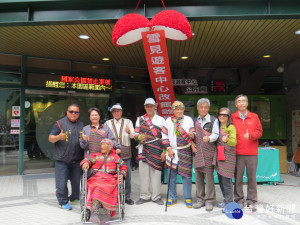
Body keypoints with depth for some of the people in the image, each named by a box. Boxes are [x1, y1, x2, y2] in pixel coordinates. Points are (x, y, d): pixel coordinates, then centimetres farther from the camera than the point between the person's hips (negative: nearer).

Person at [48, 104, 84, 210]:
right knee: (62, 181, -1)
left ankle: (76, 197, 31)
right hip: (62, 159, -4)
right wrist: (59, 137, -25)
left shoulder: (81, 125, 14)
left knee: (77, 180, 11)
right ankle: (63, 201, 14)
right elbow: (51, 138, -4)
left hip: (77, 159, 4)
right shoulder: (60, 123, 0)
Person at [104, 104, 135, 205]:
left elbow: (133, 135, 2)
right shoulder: (108, 123, 14)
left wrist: (129, 132, -21)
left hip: (125, 151, 0)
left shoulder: (128, 122, 13)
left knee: (127, 174, -1)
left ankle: (127, 196, 11)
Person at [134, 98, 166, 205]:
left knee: (156, 172, -1)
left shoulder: (161, 119, 11)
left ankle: (156, 196, 11)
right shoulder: (140, 119, 14)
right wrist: (140, 137, -15)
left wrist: (164, 151, -1)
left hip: (157, 150, -1)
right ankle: (145, 196, 14)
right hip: (143, 149, 1)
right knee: (144, 172, 1)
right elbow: (135, 134, 9)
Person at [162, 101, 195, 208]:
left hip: (186, 152, -1)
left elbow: (194, 134, 4)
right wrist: (168, 149, -2)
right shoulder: (169, 121, 6)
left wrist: (192, 135, -20)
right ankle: (172, 198, 20)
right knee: (171, 176, 5)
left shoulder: (189, 120, 5)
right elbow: (164, 136, 6)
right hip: (172, 151, 1)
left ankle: (187, 198, 15)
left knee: (186, 175, 1)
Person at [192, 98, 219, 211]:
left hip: (208, 151, -4)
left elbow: (216, 134, -7)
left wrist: (209, 138, -28)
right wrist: (192, 144, 2)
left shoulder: (213, 120, 4)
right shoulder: (195, 121, 17)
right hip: (197, 151, 4)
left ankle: (209, 201, 4)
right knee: (198, 175, 6)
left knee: (209, 175, -7)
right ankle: (200, 199, 18)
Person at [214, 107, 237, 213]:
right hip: (219, 156, 7)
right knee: (220, 179, 12)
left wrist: (227, 140, -38)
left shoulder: (231, 127, -8)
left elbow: (234, 142, -19)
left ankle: (230, 203, 6)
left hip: (228, 156, -7)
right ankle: (226, 200, 28)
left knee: (227, 180, -6)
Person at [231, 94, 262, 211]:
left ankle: (251, 201, 17)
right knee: (238, 177, 3)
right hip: (238, 153, -1)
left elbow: (259, 131, 6)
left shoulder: (254, 117, 9)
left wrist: (250, 135, -12)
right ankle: (239, 200, 16)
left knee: (252, 177, 5)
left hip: (252, 153, 1)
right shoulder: (232, 117, 5)